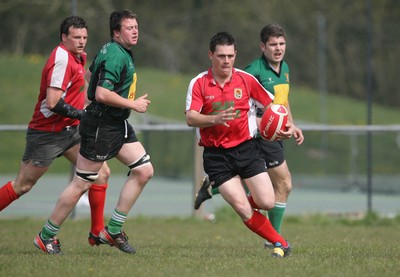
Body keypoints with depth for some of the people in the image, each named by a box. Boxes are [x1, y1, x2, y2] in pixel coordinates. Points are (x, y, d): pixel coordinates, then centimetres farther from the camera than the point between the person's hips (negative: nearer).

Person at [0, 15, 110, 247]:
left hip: (70, 131, 9)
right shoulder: (62, 59, -21)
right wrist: (81, 114, -20)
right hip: (47, 134, -9)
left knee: (101, 173, 0)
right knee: (22, 186, -1)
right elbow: (52, 103, -27)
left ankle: (97, 233, 6)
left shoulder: (78, 57, 9)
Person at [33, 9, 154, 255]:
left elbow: (90, 74, 27)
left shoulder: (112, 51, 12)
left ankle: (113, 230, 8)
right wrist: (133, 104, -19)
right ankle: (47, 236, 10)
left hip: (119, 124, 10)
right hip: (101, 126, -10)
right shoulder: (116, 56, -20)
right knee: (82, 183, -3)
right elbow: (102, 94, -28)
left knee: (144, 170, 2)